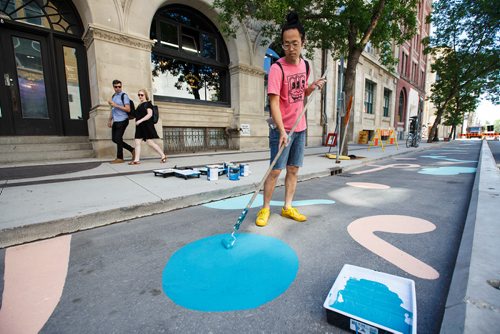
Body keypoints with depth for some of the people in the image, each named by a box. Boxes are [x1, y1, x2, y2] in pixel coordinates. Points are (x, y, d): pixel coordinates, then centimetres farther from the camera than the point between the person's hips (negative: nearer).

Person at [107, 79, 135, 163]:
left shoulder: (124, 96, -5)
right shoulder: (113, 96, 16)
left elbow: (128, 109, -14)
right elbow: (112, 109, 21)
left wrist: (116, 105, -18)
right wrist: (109, 120, 17)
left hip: (122, 121, -8)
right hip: (115, 121, 8)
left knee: (118, 139, -5)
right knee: (114, 139, 9)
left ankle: (119, 158, 7)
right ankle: (132, 150, 19)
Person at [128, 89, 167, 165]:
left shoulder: (148, 103, -4)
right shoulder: (140, 105, 19)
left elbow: (150, 114, -15)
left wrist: (140, 120, -20)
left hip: (147, 126, -8)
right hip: (140, 126, 8)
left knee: (150, 142, -8)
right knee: (137, 142, 2)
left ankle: (163, 156, 2)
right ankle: (136, 160, 4)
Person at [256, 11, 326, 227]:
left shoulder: (304, 64, 7)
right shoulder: (277, 68, -14)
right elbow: (274, 102, -22)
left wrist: (313, 86, -2)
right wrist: (282, 131, -33)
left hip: (300, 127, 7)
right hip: (282, 128, -6)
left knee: (294, 169, 9)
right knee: (276, 170, -5)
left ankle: (287, 207, 22)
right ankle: (265, 209, 12)